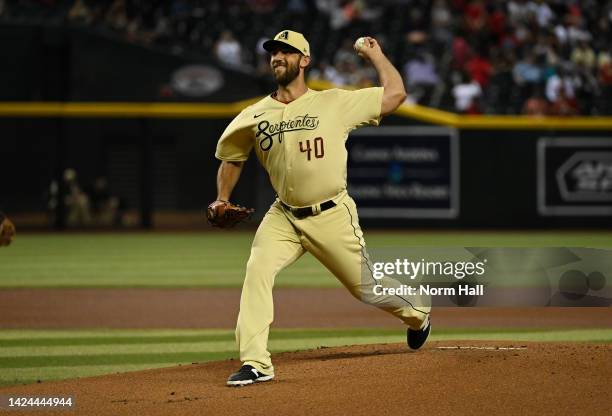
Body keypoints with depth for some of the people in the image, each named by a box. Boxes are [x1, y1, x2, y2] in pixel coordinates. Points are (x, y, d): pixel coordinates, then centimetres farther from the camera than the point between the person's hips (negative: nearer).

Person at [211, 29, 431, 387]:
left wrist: (376, 56, 1)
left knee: (367, 287, 8)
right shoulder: (255, 116, 1)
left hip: (332, 216, -3)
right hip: (284, 217, 3)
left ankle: (417, 313, 42)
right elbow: (233, 157, 17)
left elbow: (396, 93, -8)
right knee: (258, 270, -21)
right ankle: (256, 363, -20)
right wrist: (222, 200, 6)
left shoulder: (335, 103, -8)